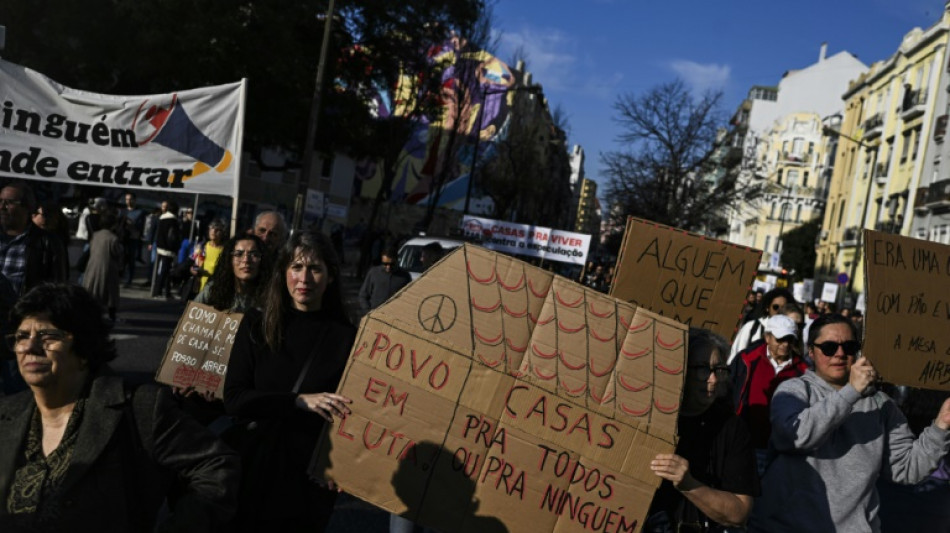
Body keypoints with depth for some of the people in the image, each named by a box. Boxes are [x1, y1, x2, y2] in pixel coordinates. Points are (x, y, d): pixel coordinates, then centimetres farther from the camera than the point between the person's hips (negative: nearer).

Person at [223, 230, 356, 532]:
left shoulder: (346, 337, -7)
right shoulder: (257, 325, -1)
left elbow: (351, 413, -1)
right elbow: (234, 400, -9)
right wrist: (300, 400, -21)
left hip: (311, 473, -2)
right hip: (251, 464, 2)